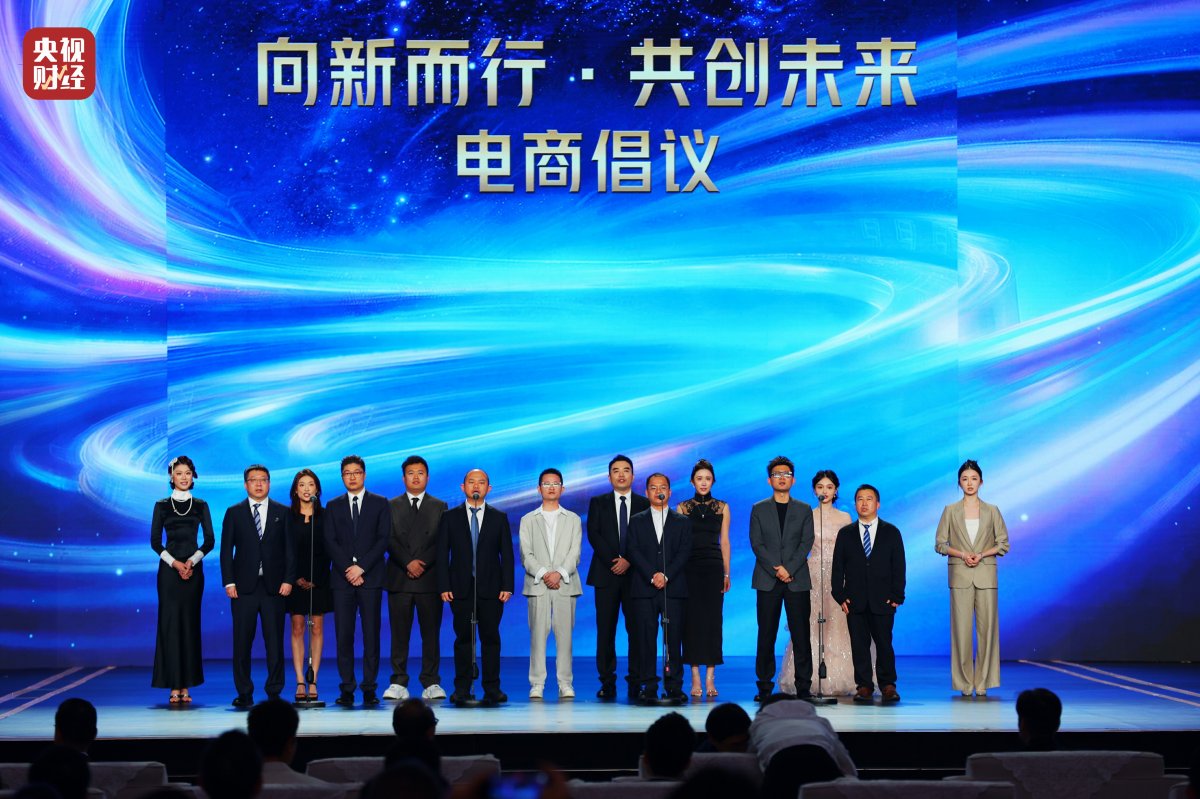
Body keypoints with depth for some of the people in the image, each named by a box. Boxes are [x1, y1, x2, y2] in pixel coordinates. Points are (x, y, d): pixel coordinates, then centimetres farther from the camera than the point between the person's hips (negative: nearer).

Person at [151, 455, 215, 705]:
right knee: (170, 623, -4)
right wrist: (174, 563, -11)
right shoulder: (162, 505, 5)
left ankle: (186, 686, 4)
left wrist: (192, 562, -10)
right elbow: (155, 541, 1)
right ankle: (174, 686, -3)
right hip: (169, 569, -1)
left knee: (190, 623, 1)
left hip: (193, 569, 1)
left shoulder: (201, 506, 9)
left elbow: (209, 540, 4)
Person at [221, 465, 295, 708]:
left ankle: (274, 692, 6)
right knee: (242, 641, 0)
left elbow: (290, 549, 6)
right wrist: (228, 582, -4)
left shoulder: (282, 512, 9)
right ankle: (244, 693, 6)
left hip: (274, 585, 0)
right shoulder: (234, 513, 8)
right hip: (244, 587, 0)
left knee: (275, 640, 0)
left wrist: (288, 580, -4)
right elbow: (226, 549, 5)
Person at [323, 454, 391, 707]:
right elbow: (330, 542, 4)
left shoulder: (380, 503, 8)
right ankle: (347, 690, 0)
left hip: (370, 577, -1)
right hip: (342, 578, 1)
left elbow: (383, 539, -1)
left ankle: (369, 688, -1)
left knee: (371, 634, -4)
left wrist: (361, 567, -10)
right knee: (344, 635, -2)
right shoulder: (333, 506, 13)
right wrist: (348, 569, -9)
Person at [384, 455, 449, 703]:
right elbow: (389, 539, 1)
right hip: (399, 578, 0)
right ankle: (399, 683, 2)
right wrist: (407, 563, -13)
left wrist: (423, 563, -12)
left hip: (429, 578, 0)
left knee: (431, 633, 0)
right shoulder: (392, 506, 11)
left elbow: (442, 541, 2)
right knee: (399, 634, 0)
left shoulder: (439, 507, 11)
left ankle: (431, 684, 3)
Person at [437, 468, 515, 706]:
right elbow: (442, 554, 4)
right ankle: (462, 689, 6)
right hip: (461, 588, 0)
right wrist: (444, 586, -5)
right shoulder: (450, 517, 7)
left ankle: (492, 688, 4)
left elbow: (506, 554, 6)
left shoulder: (499, 517, 8)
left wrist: (507, 586, -3)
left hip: (490, 588, 0)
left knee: (490, 638, 0)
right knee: (463, 638, 2)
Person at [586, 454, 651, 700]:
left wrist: (628, 560, -11)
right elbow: (593, 535, 0)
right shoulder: (598, 503, 11)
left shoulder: (645, 504, 9)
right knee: (605, 630, -1)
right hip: (606, 574, 0)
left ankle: (635, 683, 1)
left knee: (636, 629, -2)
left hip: (635, 573, 0)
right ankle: (607, 683, 0)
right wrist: (613, 561, -11)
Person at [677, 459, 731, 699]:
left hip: (714, 567, 1)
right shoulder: (682, 508, 6)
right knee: (692, 619, -4)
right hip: (690, 568, -1)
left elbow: (724, 541, 8)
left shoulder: (722, 508, 9)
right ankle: (695, 677, -1)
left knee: (713, 619, -3)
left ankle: (710, 677, -2)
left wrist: (727, 573, 4)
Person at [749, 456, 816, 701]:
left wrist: (789, 569, -12)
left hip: (797, 580, 0)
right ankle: (765, 686, 2)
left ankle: (803, 686, 0)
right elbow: (756, 543, 1)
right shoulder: (758, 509, 10)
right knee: (766, 635, -1)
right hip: (767, 580, 0)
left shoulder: (804, 510, 11)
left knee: (801, 634, -3)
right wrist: (776, 570, -11)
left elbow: (806, 543, 1)